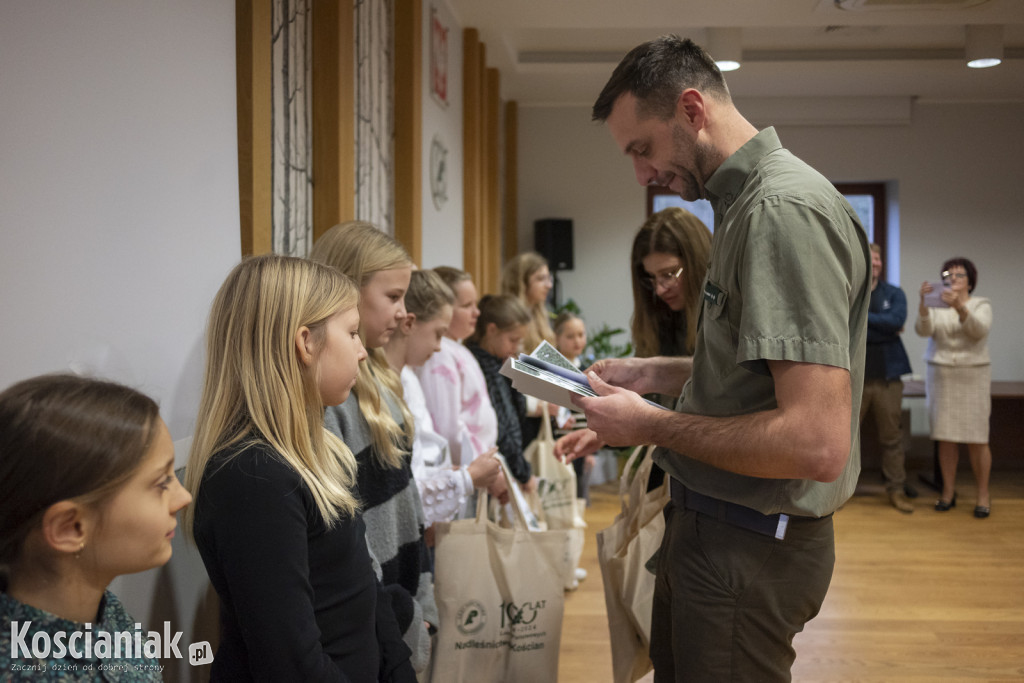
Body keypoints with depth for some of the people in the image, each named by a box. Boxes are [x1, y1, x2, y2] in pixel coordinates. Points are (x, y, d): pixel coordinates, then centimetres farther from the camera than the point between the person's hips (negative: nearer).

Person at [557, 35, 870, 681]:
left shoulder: (785, 210, -23)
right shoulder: (748, 199, 9)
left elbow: (817, 444, -31)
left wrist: (650, 425, -20)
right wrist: (654, 373, 7)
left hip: (748, 547, -10)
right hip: (711, 521, 10)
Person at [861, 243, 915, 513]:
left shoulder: (894, 294, 7)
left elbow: (897, 321, -11)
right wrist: (884, 328, -10)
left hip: (887, 376, 2)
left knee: (892, 437, 7)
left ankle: (896, 490, 17)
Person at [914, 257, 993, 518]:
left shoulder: (981, 304, 3)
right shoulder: (936, 307, 8)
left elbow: (979, 330, -18)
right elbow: (923, 330, -11)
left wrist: (959, 306, -34)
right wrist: (923, 303, -28)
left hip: (972, 376, -2)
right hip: (940, 376, 2)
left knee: (977, 439, -3)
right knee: (945, 437, 3)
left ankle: (983, 495, 6)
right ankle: (948, 492, 13)